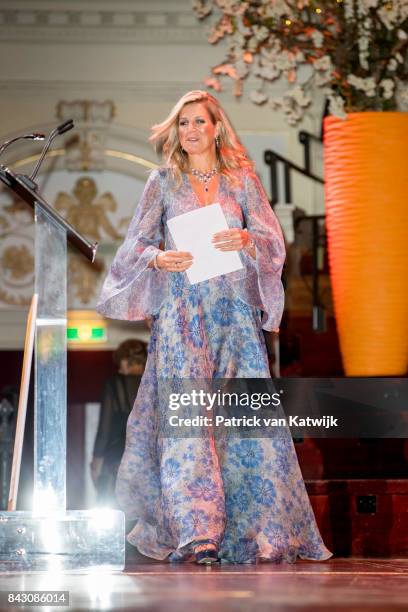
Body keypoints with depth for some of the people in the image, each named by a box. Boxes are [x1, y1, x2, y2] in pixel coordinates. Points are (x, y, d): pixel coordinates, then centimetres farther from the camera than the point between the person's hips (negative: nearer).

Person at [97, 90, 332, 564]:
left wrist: (245, 240, -16)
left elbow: (272, 236, 5)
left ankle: (258, 530, -1)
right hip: (181, 308, -1)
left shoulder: (241, 179, 11)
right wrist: (159, 259, -13)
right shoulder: (163, 182, 11)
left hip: (234, 309, 1)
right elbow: (136, 242, 8)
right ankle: (193, 533, -20)